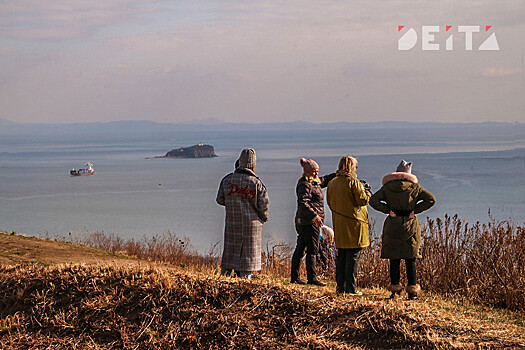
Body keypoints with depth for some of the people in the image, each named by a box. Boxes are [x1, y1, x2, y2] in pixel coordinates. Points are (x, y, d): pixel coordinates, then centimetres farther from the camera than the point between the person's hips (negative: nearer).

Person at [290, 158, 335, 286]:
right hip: (309, 222, -10)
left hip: (303, 222, 10)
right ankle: (311, 278, -8)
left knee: (300, 249, 12)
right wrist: (314, 216, -28)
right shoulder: (305, 185, -14)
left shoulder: (314, 182, 16)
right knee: (312, 250, -9)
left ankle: (294, 277, 17)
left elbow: (325, 180, 33)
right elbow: (302, 203, -24)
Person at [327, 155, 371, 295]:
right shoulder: (354, 182, -13)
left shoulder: (332, 183, 9)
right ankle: (351, 288, -4)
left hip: (338, 223, 7)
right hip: (353, 223, -7)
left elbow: (330, 202, 15)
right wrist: (367, 193, 5)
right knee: (353, 257, -3)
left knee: (341, 256, 12)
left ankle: (340, 286, 14)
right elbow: (363, 200, -14)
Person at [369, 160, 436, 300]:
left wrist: (387, 210, -3)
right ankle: (412, 290, 4)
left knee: (394, 258, 6)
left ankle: (395, 289, 8)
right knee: (410, 259, 5)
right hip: (410, 225, 0)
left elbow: (373, 200, -9)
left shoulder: (388, 187, -1)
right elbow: (431, 199, -4)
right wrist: (415, 210, -2)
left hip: (393, 225, 0)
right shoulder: (415, 187, 1)